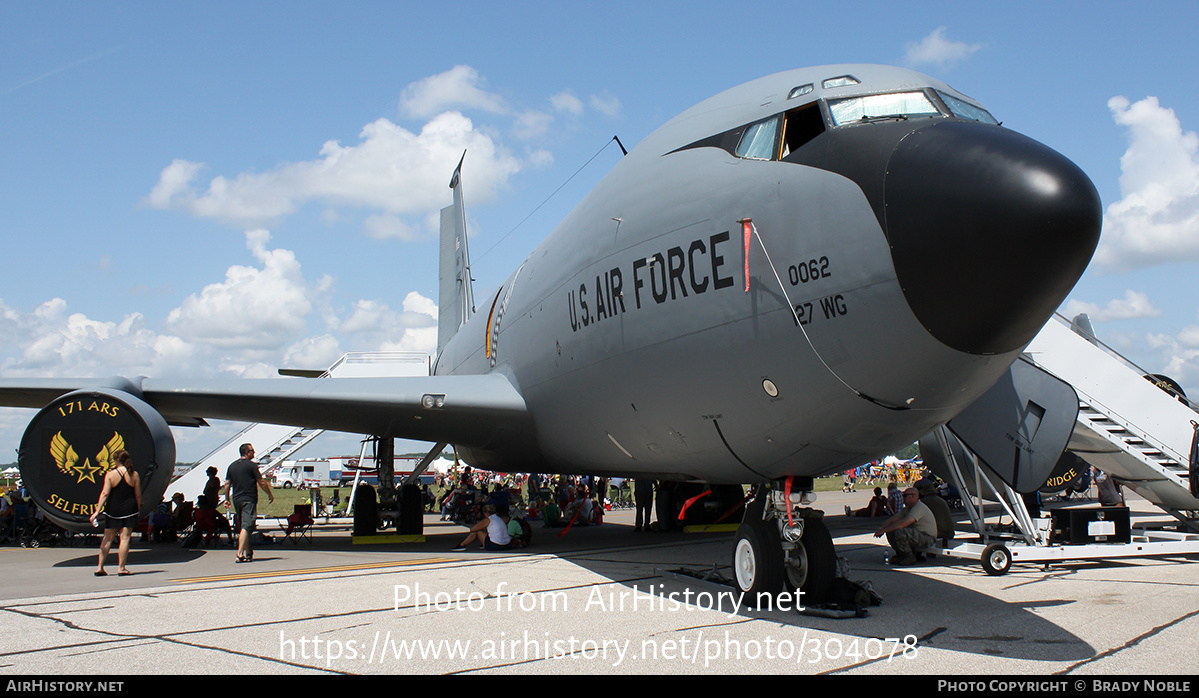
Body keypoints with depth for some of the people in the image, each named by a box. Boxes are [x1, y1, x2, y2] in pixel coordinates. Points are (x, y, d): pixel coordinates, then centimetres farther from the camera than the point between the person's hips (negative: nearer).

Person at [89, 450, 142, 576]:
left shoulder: (110, 474, -6)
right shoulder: (134, 475, -2)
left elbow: (105, 493, -12)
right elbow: (138, 495, 1)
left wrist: (97, 511, -11)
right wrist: (138, 510, 15)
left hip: (113, 510, 0)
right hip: (129, 509, 0)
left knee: (107, 538, 10)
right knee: (125, 538, 1)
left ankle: (100, 567, 11)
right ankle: (121, 568, 0)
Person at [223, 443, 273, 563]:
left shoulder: (232, 466, 11)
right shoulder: (251, 465, -7)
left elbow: (227, 484, 12)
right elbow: (261, 482, -7)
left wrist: (227, 499, 21)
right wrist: (270, 495, 4)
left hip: (236, 499, 7)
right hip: (249, 499, -7)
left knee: (241, 527, 15)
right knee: (246, 527, -11)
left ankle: (248, 552, 24)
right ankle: (240, 554, -20)